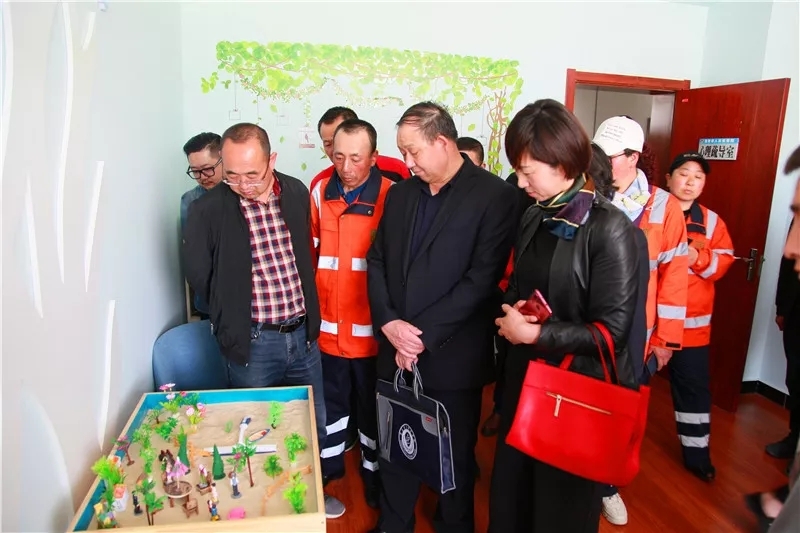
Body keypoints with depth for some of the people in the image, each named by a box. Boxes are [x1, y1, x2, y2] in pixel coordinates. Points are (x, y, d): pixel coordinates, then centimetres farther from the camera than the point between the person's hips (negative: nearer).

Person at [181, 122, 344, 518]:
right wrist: (234, 322, 5)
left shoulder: (296, 193, -2)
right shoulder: (207, 211, -14)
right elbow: (199, 276, -2)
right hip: (252, 343, -4)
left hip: (303, 334, 4)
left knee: (313, 425, 20)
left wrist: (309, 317, 9)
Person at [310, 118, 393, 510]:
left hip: (371, 327, -3)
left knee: (373, 405, 16)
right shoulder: (320, 192, 0)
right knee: (331, 399, 21)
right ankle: (330, 462, 44)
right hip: (328, 324, 3)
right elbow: (309, 253, 7)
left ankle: (373, 469, 39)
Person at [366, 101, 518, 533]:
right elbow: (377, 262, 7)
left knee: (454, 456, 15)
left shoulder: (494, 194, -9)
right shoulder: (399, 194, 9)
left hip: (452, 357, -4)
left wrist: (424, 335, -16)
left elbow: (483, 278, -16)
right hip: (395, 351, 5)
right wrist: (389, 323, -8)